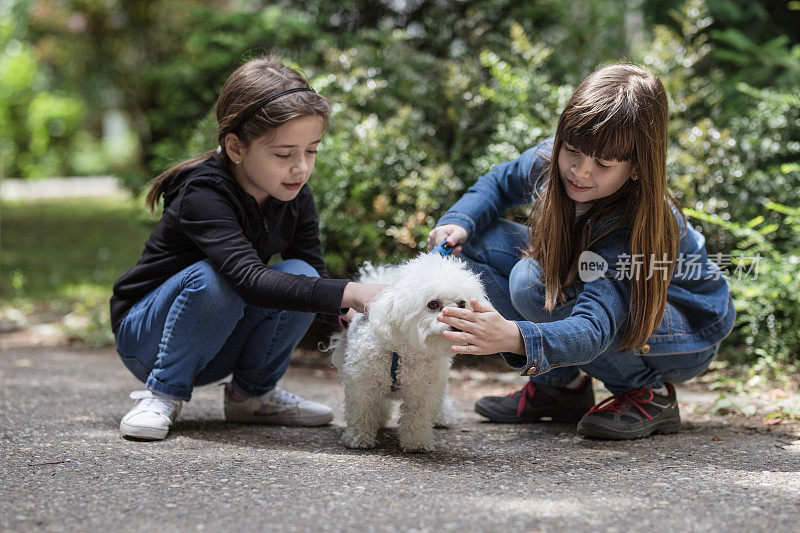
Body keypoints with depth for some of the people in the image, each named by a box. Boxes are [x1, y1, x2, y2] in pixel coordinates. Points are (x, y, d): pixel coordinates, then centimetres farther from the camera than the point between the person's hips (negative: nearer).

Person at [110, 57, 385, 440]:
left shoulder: (296, 197, -8)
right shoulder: (203, 195, -30)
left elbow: (316, 277, -10)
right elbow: (249, 279, -44)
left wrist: (359, 312, -32)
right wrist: (348, 294, -51)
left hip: (217, 346, 6)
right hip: (144, 334, -5)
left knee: (299, 274, -21)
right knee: (215, 278, -36)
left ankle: (251, 394, 0)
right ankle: (163, 394, -14)